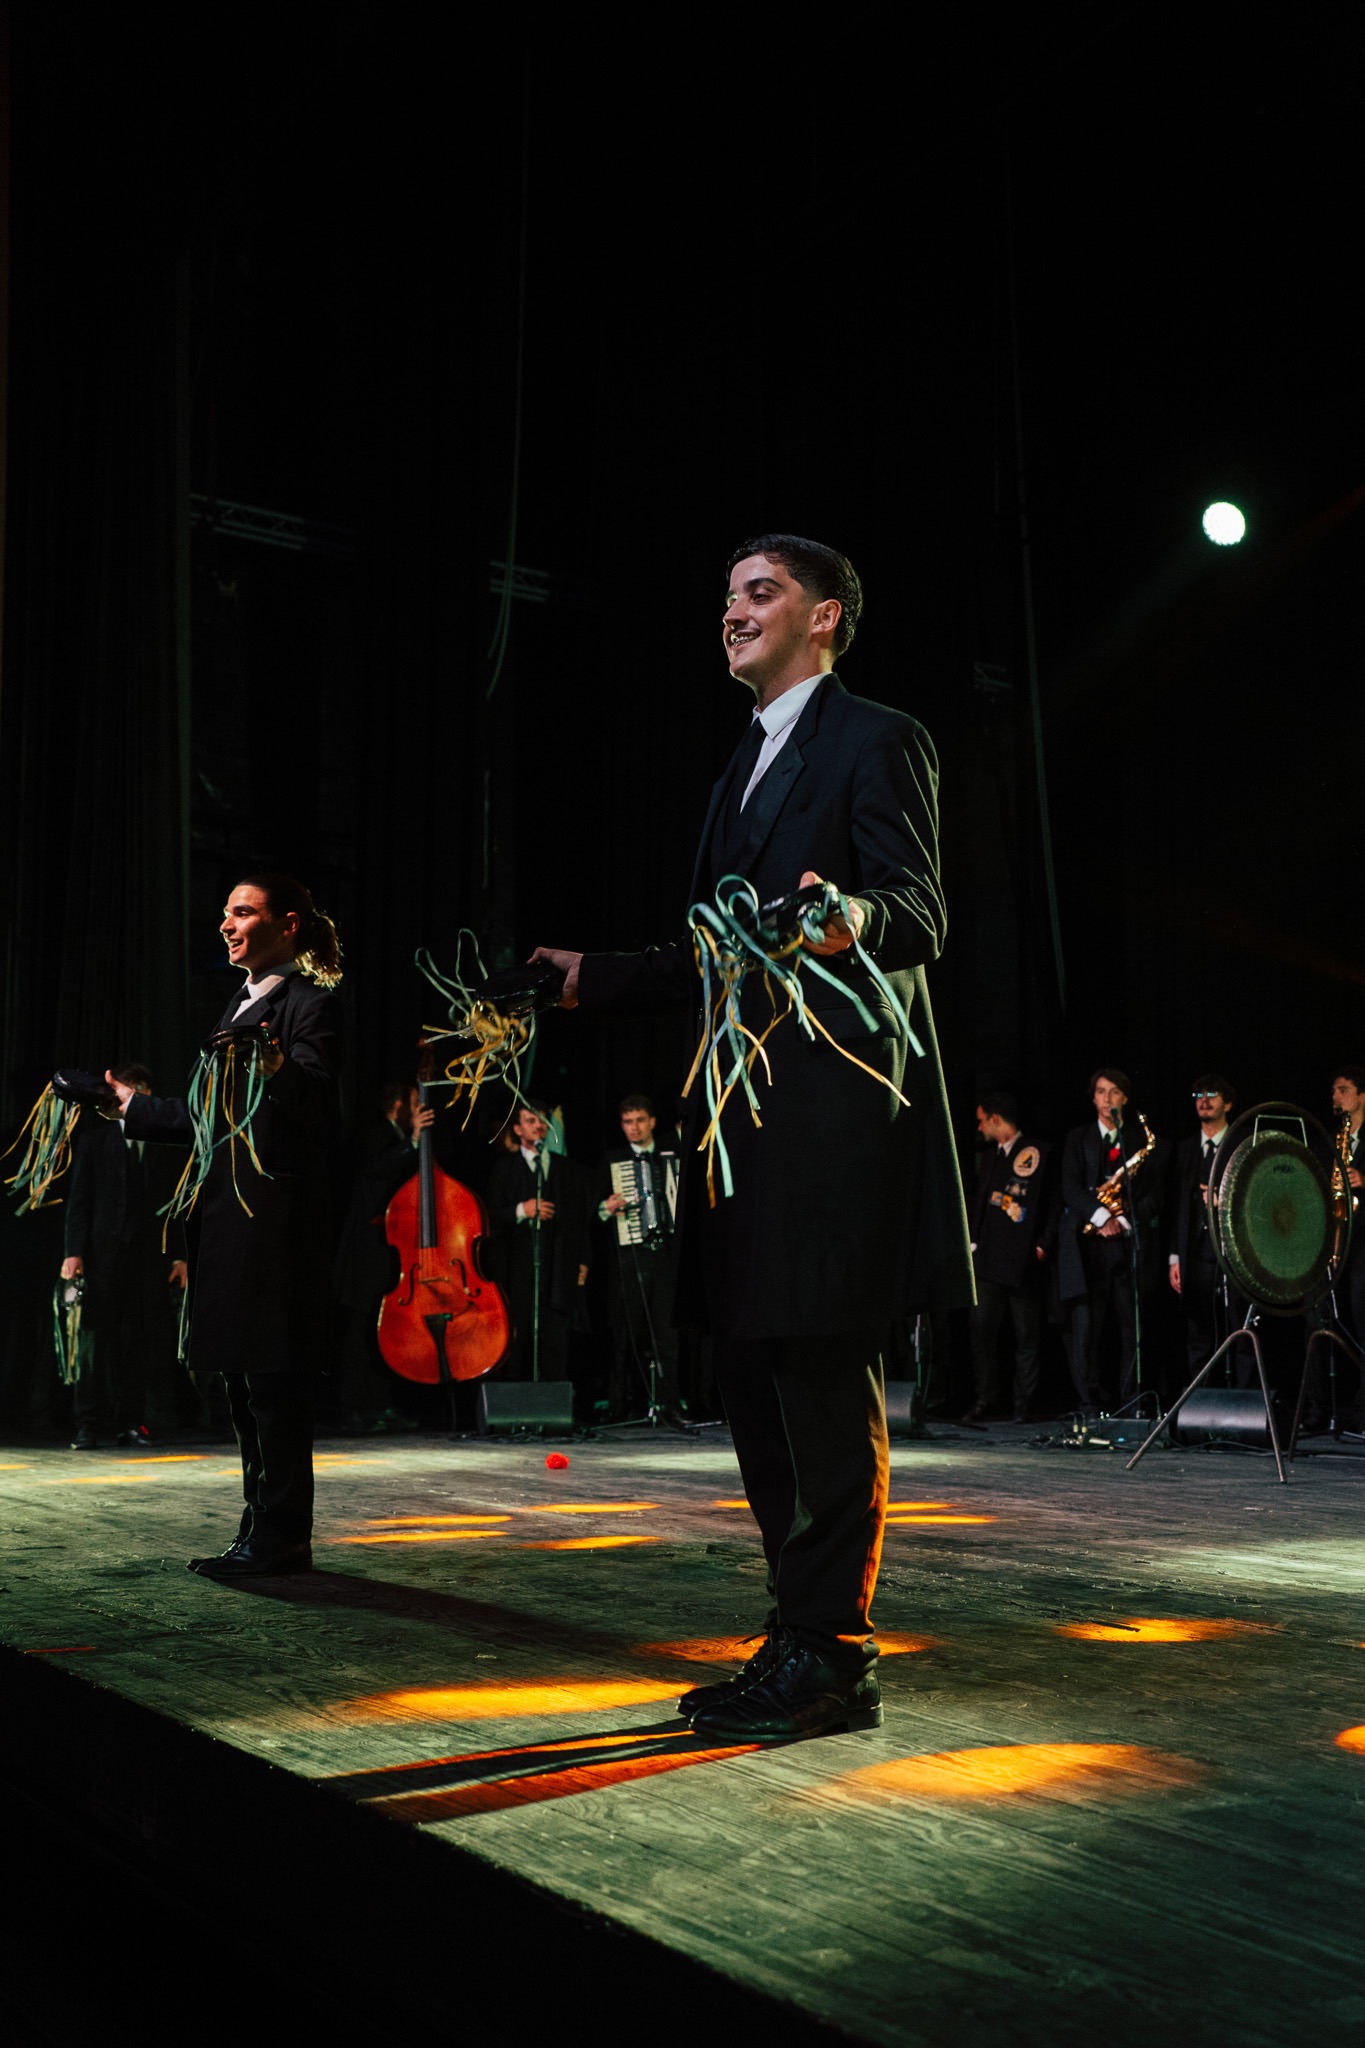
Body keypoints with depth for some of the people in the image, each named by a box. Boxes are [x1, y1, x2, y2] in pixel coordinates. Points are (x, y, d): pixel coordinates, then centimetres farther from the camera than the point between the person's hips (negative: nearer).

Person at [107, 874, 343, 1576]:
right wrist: (136, 1107, 33)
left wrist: (281, 1070, -41)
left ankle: (280, 1536, 1)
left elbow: (319, 1106, -21)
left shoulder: (309, 1003, -7)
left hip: (275, 1220, -9)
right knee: (244, 1381, 13)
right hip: (228, 1219, 10)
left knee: (274, 1379, -5)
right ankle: (263, 1528, 21)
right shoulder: (241, 1006, 20)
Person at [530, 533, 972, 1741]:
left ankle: (833, 1660, 1)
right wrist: (591, 977, 23)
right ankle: (798, 1642, 20)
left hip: (836, 1109, -9)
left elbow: (921, 915, -12)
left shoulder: (877, 742, -1)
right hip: (747, 1116, 9)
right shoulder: (745, 768, 25)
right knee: (758, 1382, 11)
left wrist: (852, 918, -34)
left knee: (824, 1381, -7)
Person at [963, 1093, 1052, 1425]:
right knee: (981, 1326, -3)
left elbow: (1050, 1204, -2)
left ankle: (1023, 1404, 8)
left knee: (1026, 1333, 1)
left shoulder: (1038, 1153, 0)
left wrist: (1042, 1245, -9)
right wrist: (973, 1242, 11)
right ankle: (983, 1399, 4)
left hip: (1023, 1259, -5)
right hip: (988, 1258, 5)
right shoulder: (988, 1155, 18)